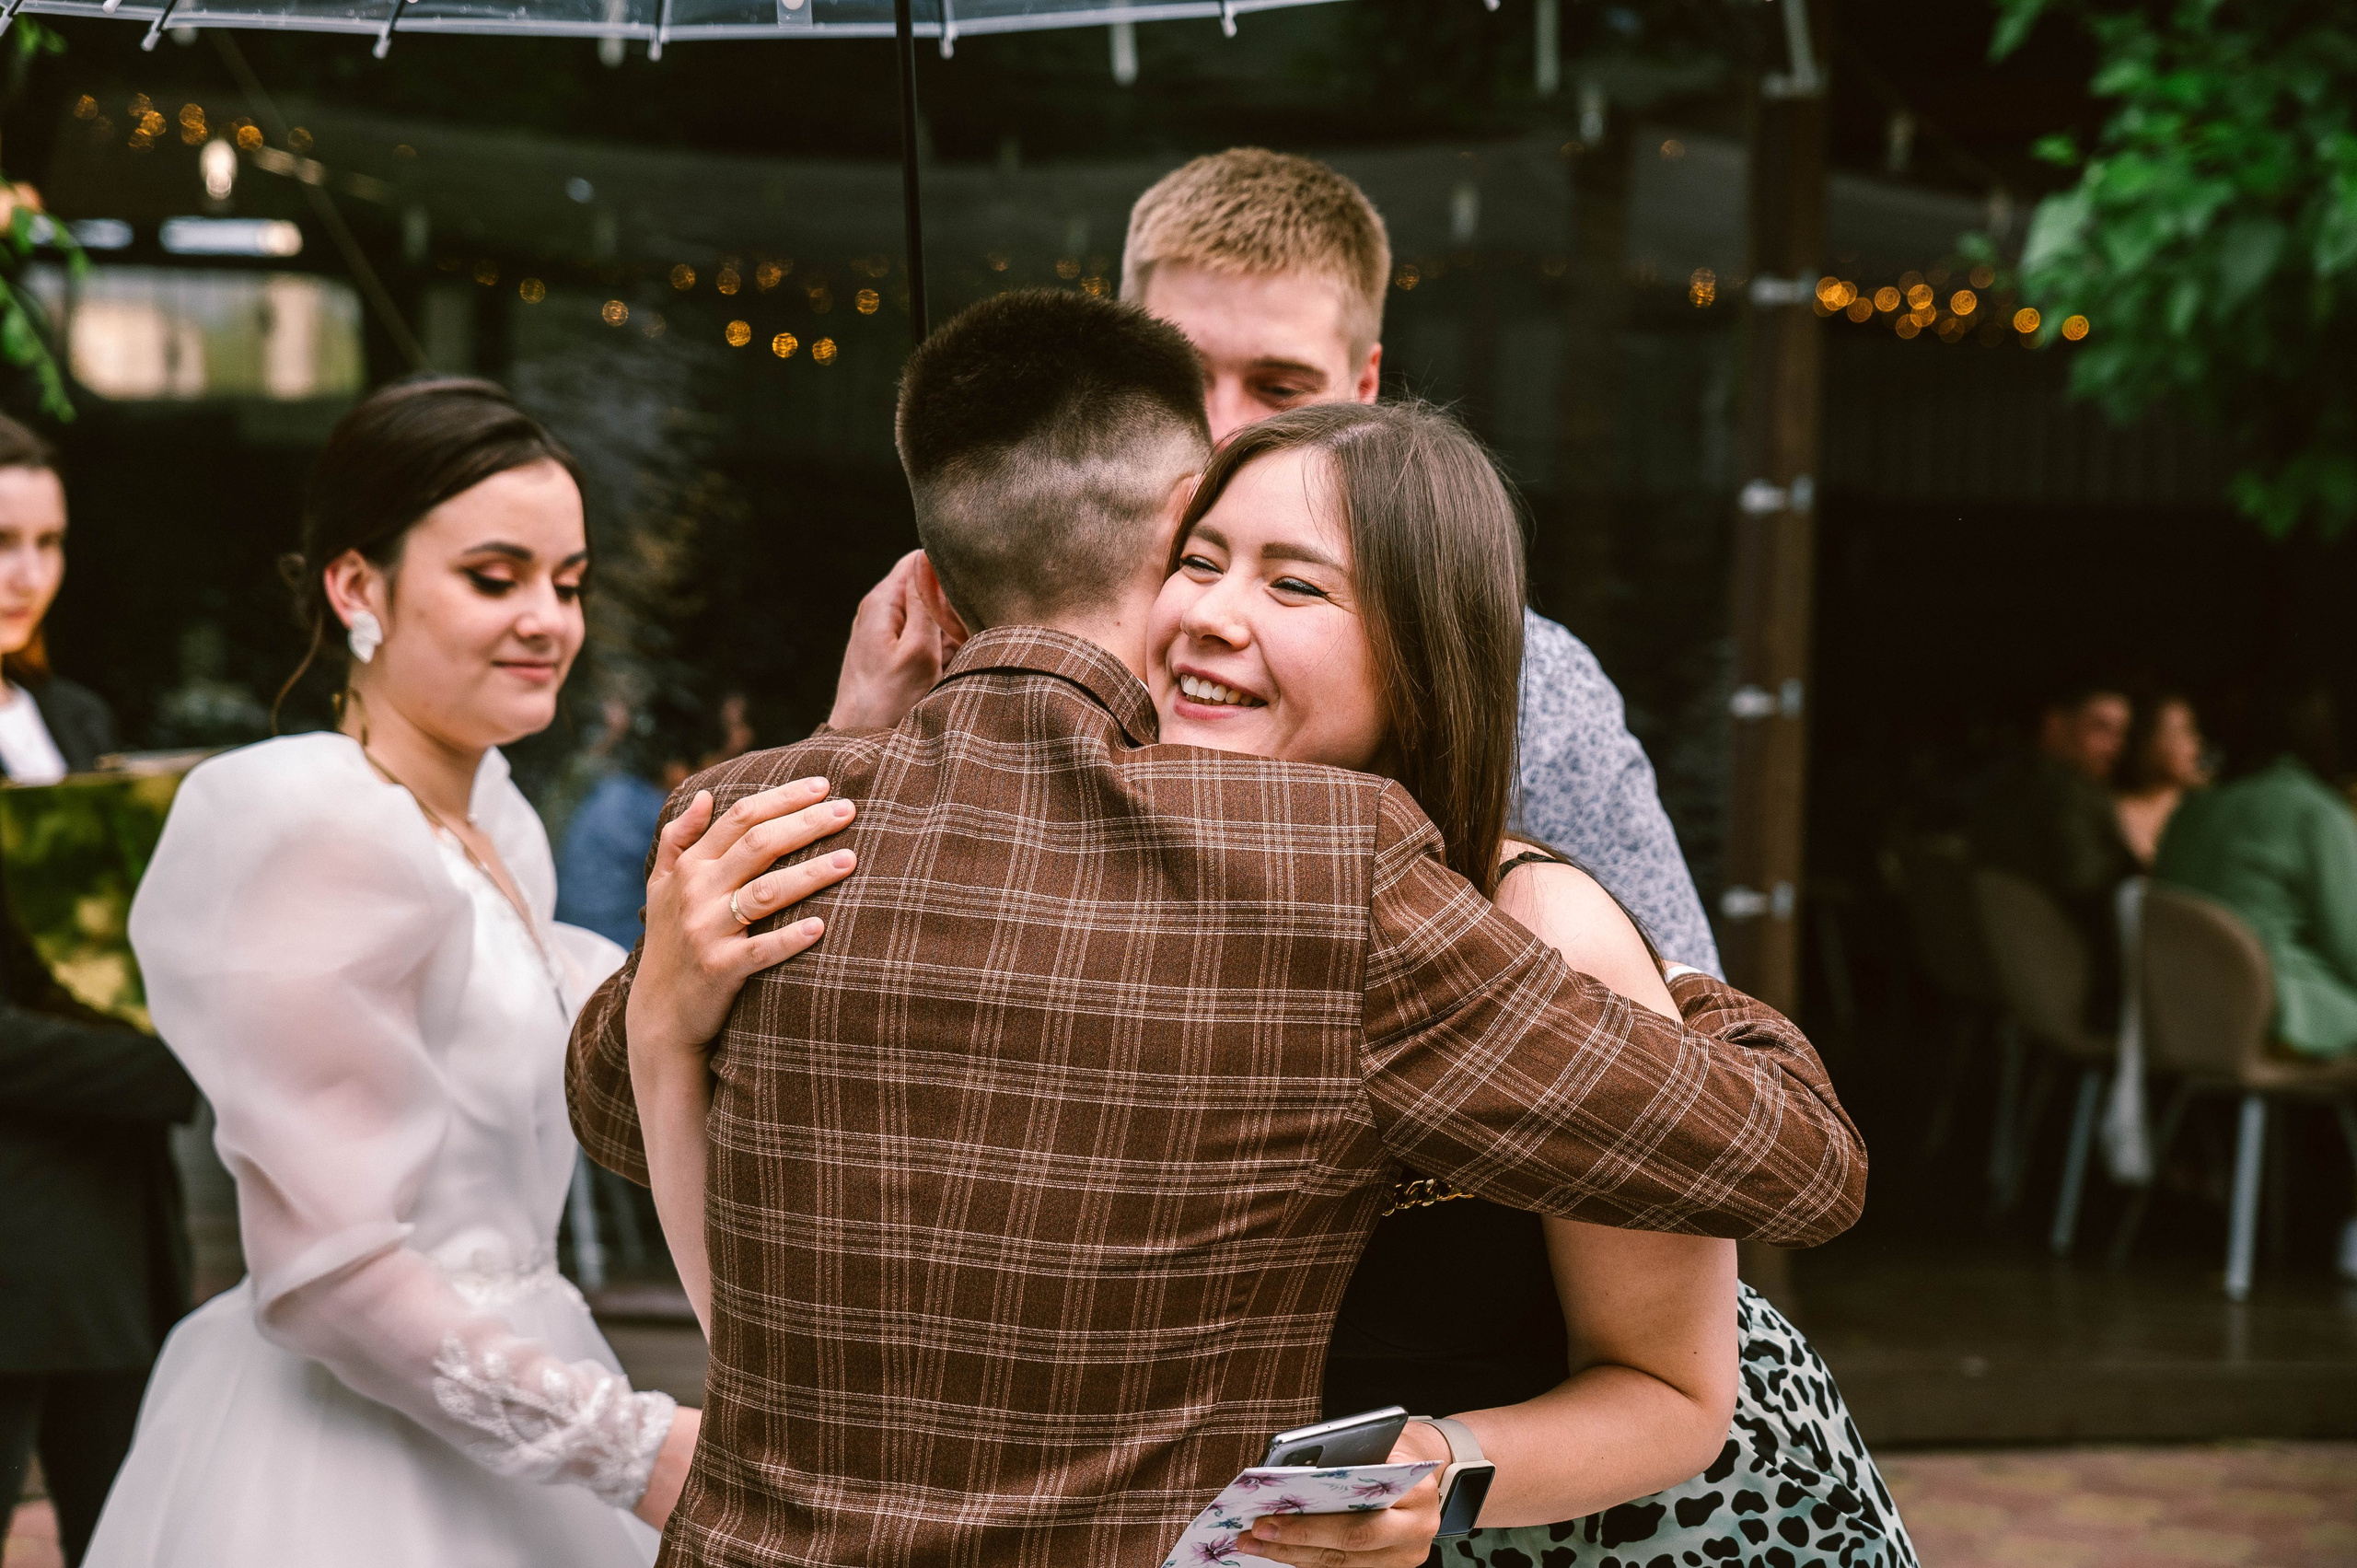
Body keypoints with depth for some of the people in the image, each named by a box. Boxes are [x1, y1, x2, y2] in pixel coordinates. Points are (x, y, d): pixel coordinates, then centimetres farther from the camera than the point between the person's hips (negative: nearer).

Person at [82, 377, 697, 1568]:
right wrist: (639, 1450, -19)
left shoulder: (496, 827, 9)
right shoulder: (316, 827, -17)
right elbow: (328, 1277, -20)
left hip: (500, 1447, 8)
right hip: (355, 1467, -8)